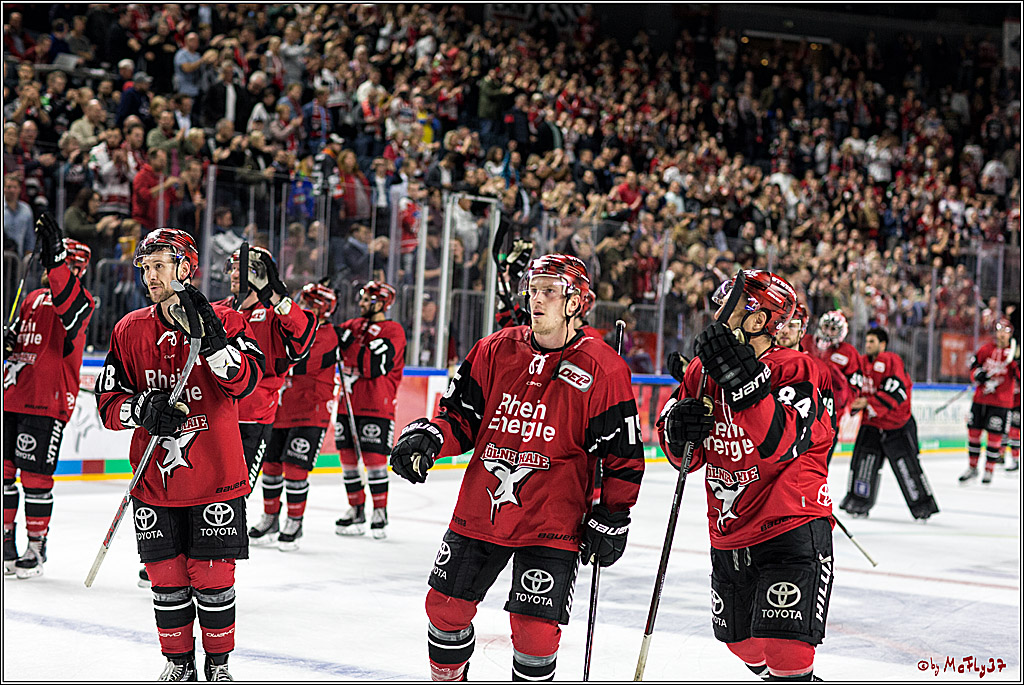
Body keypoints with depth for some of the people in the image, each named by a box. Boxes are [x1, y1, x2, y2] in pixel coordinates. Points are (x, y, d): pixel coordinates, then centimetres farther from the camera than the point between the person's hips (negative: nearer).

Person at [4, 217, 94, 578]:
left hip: (47, 403, -7)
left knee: (35, 477, -5)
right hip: (12, 398, 7)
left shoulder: (80, 301, -5)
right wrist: (9, 339, 4)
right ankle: (7, 545, 19)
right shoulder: (34, 298, 19)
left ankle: (37, 547, 8)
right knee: (4, 471, 9)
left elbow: (68, 305, -31)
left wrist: (54, 257, -42)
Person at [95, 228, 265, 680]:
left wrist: (213, 343, -33)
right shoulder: (130, 330, 5)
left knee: (213, 578, 2)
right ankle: (178, 663, 23)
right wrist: (143, 408, -15)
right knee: (166, 580, 7)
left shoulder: (223, 320, -4)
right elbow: (108, 402, 5)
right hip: (155, 481, 3)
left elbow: (247, 381, -19)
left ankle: (218, 664, 19)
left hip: (215, 477, -3)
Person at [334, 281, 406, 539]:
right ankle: (356, 510, 16)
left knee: (374, 459, -7)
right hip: (348, 403, 7)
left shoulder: (393, 331, -7)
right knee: (348, 457, 7)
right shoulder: (353, 326, 14)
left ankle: (380, 512, 2)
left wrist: (350, 346, -20)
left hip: (376, 406, -6)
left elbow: (375, 366, -18)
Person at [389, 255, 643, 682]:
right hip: (479, 511, 5)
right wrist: (428, 437, -10)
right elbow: (462, 415, 10)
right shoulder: (495, 351, 4)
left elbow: (624, 454, -4)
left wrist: (611, 519, -5)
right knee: (446, 606, 12)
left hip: (551, 526, -4)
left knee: (534, 626, -9)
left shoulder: (602, 370, -8)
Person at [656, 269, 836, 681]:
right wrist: (679, 432, -16)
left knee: (784, 647, -17)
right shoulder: (702, 371, 3)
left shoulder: (795, 371, -14)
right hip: (729, 535, 7)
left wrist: (744, 380, -38)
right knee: (741, 642, 20)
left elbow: (779, 443, -30)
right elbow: (685, 457, 7)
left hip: (792, 528, -7)